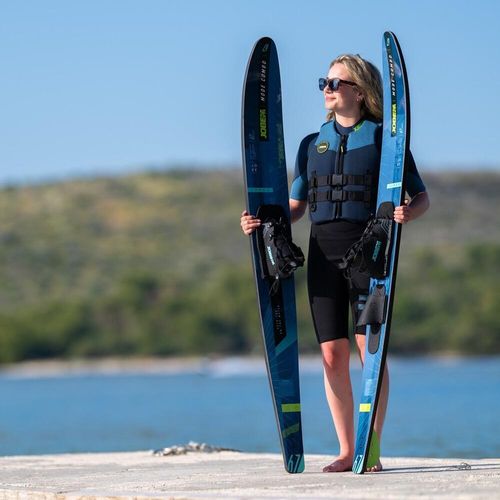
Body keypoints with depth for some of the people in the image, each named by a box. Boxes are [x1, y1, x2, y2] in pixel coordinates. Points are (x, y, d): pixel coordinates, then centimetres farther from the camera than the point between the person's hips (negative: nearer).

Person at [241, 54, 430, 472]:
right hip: (323, 253, 4)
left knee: (371, 349, -9)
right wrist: (263, 221, -1)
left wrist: (409, 212, -20)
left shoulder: (384, 138, 3)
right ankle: (346, 451, 9)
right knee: (333, 355, 2)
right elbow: (296, 206, 18)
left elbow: (421, 197, 3)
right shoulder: (312, 144, 16)